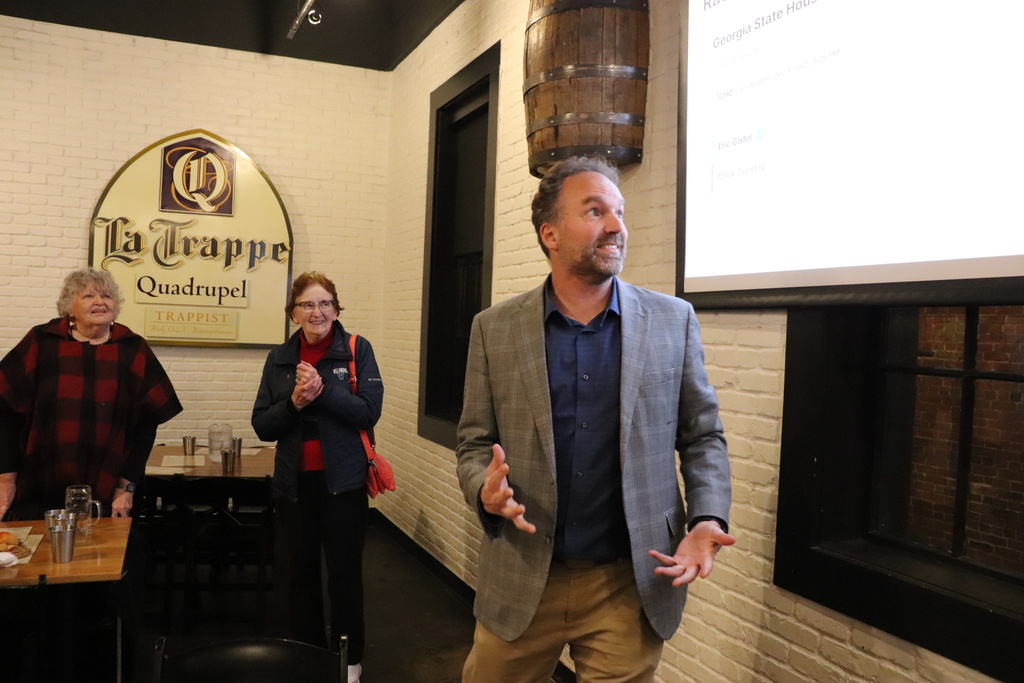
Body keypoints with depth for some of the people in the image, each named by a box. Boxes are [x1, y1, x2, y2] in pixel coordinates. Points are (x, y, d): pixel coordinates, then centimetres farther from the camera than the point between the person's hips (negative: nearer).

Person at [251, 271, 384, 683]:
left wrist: (322, 390, -22)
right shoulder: (279, 358, 6)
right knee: (300, 571, 13)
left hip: (342, 479, -3)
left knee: (345, 572, 6)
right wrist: (294, 402, -16)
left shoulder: (357, 350, -4)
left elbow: (369, 412, -13)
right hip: (294, 481, 3)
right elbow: (262, 426, 2)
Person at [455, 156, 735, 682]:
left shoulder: (673, 321, -1)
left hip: (634, 583, 0)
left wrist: (707, 518, -10)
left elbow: (703, 436, 5)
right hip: (522, 580, 1)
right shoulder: (494, 329, -1)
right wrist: (485, 490, -17)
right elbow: (474, 443, 4)